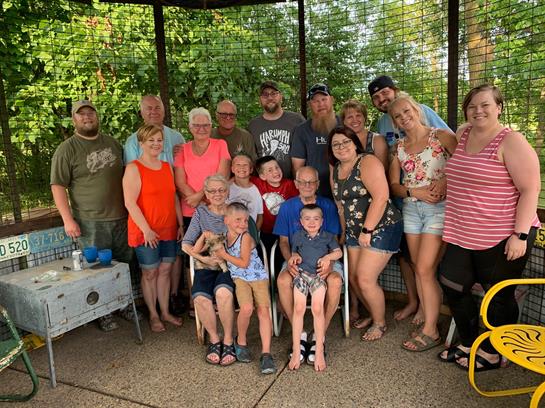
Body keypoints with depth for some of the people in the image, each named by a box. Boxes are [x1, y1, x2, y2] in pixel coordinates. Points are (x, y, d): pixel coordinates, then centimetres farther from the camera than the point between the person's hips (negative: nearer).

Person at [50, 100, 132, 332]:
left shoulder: (113, 143, 11)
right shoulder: (67, 149, -3)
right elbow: (58, 186, -6)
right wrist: (68, 220, -13)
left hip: (120, 217, 5)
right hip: (90, 222, -4)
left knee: (124, 265, 13)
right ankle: (102, 314, 18)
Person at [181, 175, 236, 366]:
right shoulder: (201, 212, 9)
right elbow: (185, 244, 4)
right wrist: (204, 258, -11)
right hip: (206, 267, 1)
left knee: (223, 292, -33)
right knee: (200, 298, -28)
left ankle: (228, 340, -10)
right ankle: (214, 339, -2)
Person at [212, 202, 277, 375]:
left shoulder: (246, 237, -9)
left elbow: (244, 263, -13)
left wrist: (224, 255, -11)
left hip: (258, 276, -1)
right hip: (240, 278, 1)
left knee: (263, 310, -16)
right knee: (247, 308, -23)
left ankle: (266, 354, -12)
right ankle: (241, 342, 3)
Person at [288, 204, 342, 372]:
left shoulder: (327, 236, 15)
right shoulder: (297, 236, 18)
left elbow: (338, 252, 10)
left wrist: (328, 257, -8)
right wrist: (295, 257, 6)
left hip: (319, 274, -1)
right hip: (301, 273, 1)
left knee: (317, 308, -20)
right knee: (298, 308, -17)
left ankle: (319, 351, -8)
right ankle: (296, 351, -9)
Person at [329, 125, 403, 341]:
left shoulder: (367, 162, -15)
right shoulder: (336, 169, 9)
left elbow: (381, 197, -24)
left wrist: (367, 231, -23)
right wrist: (345, 230, 10)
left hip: (380, 228, -8)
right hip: (355, 231, 8)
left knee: (365, 279, -8)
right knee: (353, 278, 9)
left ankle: (380, 323, 17)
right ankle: (373, 315, 33)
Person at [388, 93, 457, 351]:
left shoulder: (442, 136, -3)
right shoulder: (399, 147, 10)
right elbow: (394, 185, 7)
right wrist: (415, 191, -10)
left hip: (439, 208, -5)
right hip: (411, 209, 5)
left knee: (425, 270, -7)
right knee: (419, 269, 9)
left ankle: (431, 331, 7)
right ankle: (428, 318, 22)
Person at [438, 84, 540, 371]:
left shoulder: (511, 142, -12)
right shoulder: (462, 135, 8)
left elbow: (530, 190, -15)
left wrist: (520, 234, -20)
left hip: (502, 238, -7)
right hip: (463, 235, 7)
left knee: (498, 297, 9)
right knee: (452, 286, 12)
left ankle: (491, 354, 29)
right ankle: (468, 344, 32)